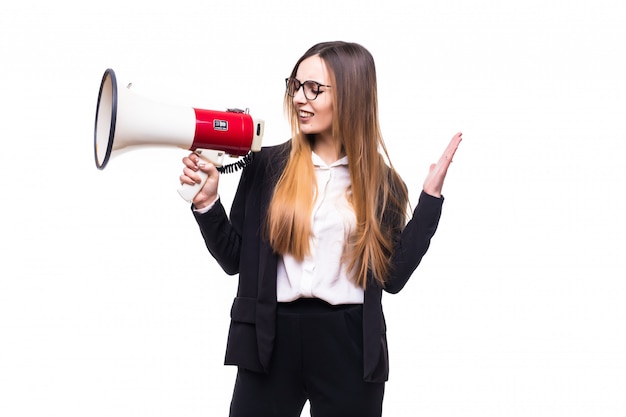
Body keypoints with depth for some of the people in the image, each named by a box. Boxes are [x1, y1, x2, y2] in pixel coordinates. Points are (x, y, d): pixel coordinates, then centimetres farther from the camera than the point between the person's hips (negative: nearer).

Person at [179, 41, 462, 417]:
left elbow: (393, 277, -3)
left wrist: (431, 195, -3)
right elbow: (235, 259, 5)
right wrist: (207, 203, -9)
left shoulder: (380, 183, 3)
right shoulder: (267, 164, 2)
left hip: (350, 346, 0)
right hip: (272, 341, 0)